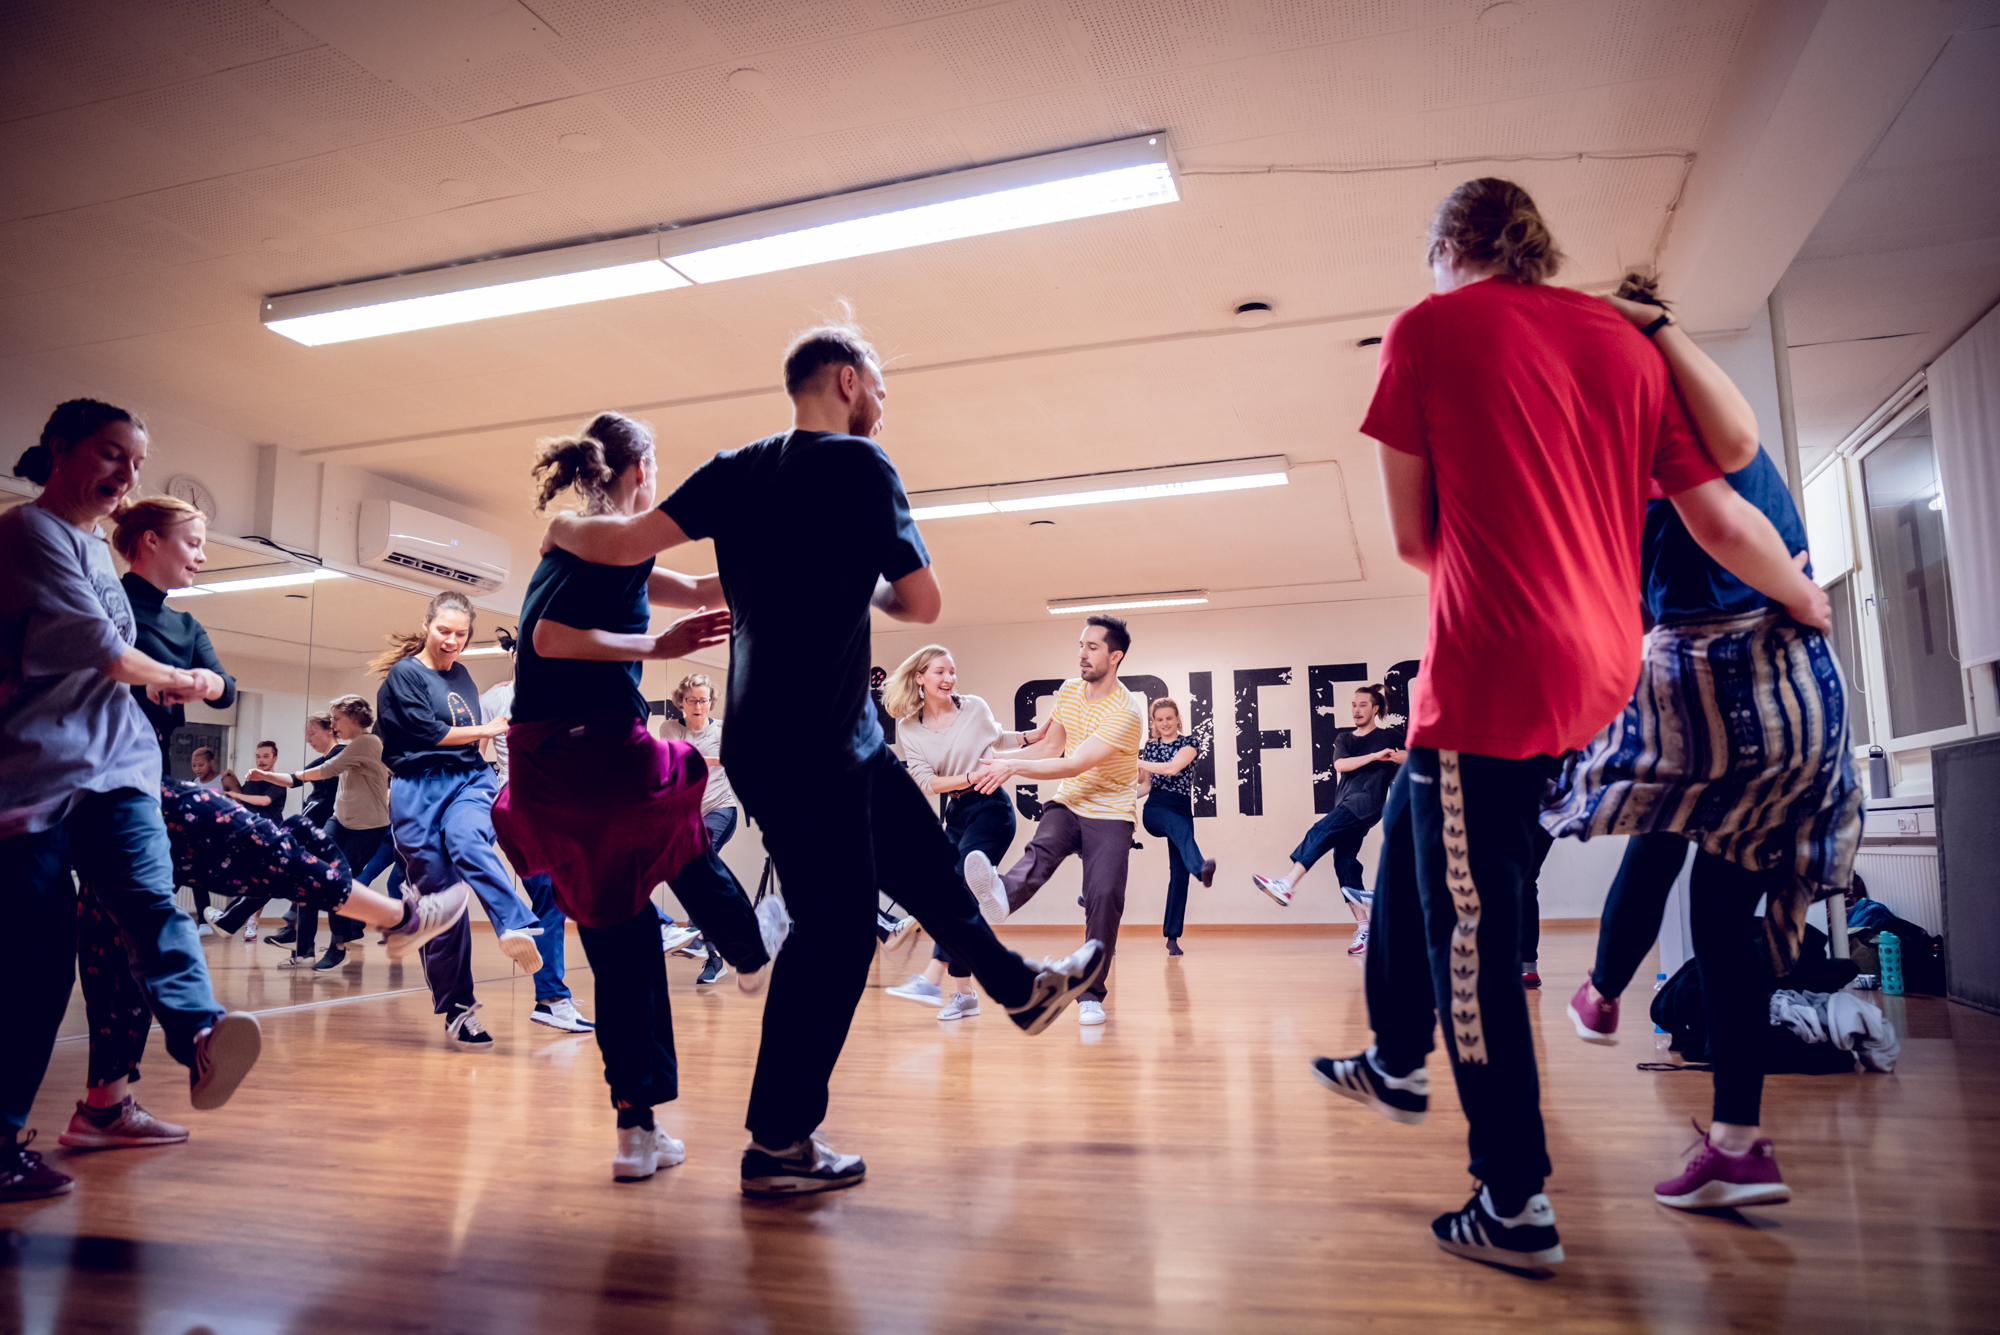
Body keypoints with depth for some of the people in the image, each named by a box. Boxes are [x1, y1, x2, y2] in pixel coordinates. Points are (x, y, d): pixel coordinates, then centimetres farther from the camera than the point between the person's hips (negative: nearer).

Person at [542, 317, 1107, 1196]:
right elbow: (923, 603, -10)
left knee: (924, 860, 20)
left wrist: (564, 528, 18)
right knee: (834, 931, -2)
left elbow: (625, 543, -1)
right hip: (806, 750, -8)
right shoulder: (858, 464, -12)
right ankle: (778, 1145, 8)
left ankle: (1020, 987, 38)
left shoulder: (738, 470, 7)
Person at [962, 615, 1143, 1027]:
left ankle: (1091, 994, -3)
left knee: (1104, 896, -16)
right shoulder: (1070, 690, 5)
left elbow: (1075, 765, -24)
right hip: (1067, 804, 4)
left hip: (1110, 814, -4)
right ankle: (1000, 895, -61)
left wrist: (1014, 767, -27)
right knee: (1040, 850, -27)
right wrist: (996, 757, 1)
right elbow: (1050, 747, 13)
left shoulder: (1125, 711, -18)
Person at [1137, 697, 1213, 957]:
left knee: (1179, 873, -5)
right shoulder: (1149, 746, 14)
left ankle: (1172, 936, 1)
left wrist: (1136, 762, -15)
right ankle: (1201, 867, -67)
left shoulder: (1188, 743, 4)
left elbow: (1173, 767, -16)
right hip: (1155, 809, 0)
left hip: (1182, 808, 0)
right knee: (1179, 824, -37)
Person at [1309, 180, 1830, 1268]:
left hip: (1490, 676, -7)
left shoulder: (1429, 327, -1)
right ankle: (1396, 1061, 38)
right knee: (1410, 834, 24)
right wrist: (1816, 608, 30)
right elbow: (1722, 522, 14)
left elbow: (1413, 537, 1)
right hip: (1598, 669, 7)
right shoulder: (1625, 341, 13)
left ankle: (1516, 1208, 13)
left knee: (1469, 933, 2)